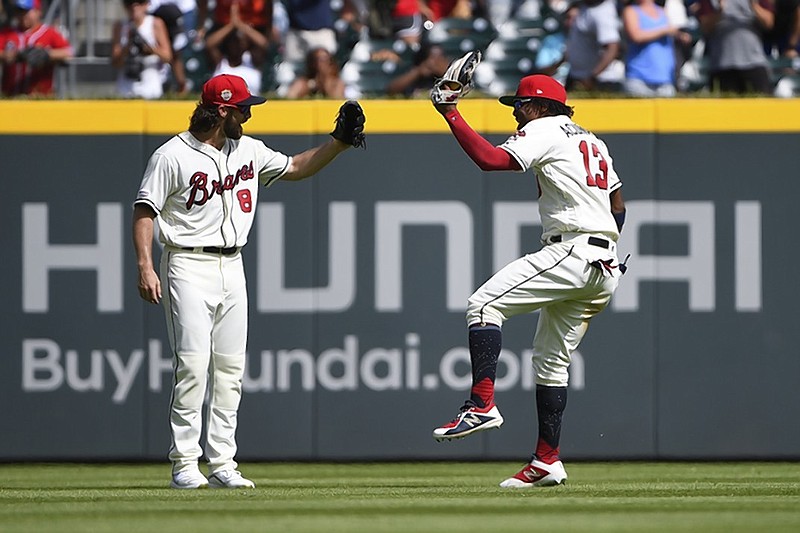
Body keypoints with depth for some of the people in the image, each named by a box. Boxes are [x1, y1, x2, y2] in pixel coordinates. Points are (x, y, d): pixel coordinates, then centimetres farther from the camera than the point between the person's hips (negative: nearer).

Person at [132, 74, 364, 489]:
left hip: (232, 267, 7)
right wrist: (145, 268, -19)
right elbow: (145, 213, -8)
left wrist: (339, 141, 10)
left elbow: (296, 168, 23)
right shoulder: (172, 156, -7)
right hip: (189, 268, -7)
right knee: (192, 364, -13)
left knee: (230, 369, 4)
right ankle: (184, 465, -9)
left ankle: (222, 464, 7)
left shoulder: (248, 151, 12)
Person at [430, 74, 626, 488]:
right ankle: (547, 461, 15)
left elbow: (491, 159, -18)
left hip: (571, 252, -10)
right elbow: (618, 207, 28)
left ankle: (482, 404, -29)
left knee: (484, 304, -15)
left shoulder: (545, 131, -2)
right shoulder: (592, 141, 26)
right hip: (605, 266, 10)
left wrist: (451, 114, -12)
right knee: (551, 358, 15)